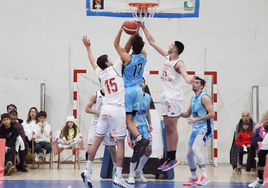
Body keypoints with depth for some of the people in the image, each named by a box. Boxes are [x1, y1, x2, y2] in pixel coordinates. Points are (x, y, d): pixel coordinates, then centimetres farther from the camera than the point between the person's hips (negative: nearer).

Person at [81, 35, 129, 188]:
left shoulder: (100, 73, 13)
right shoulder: (115, 68, -2)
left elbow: (93, 61, 31)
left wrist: (88, 47, 45)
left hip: (106, 109, 7)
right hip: (118, 109, -6)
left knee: (97, 140, 10)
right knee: (120, 143, -4)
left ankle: (88, 171, 10)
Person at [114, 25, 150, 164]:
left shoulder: (128, 58, -16)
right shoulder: (143, 56, -2)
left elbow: (116, 45, -4)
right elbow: (139, 44, 17)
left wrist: (121, 30, -7)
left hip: (128, 91, -6)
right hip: (138, 90, 6)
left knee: (128, 120, -6)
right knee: (131, 120, 10)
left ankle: (140, 139, -26)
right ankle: (137, 146, 2)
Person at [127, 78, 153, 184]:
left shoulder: (148, 97, 9)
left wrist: (150, 123, 10)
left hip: (144, 126, 7)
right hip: (134, 126, -7)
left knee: (148, 150, 5)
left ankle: (138, 171, 25)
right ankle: (131, 175, -3)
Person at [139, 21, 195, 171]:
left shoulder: (178, 63, -16)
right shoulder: (167, 56, 9)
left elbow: (183, 72, -39)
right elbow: (152, 42, 16)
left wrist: (188, 79, -61)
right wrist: (143, 28, 15)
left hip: (174, 97, -9)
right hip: (166, 96, 9)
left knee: (172, 127, -5)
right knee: (167, 128, 10)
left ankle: (173, 158, 0)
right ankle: (169, 158, 14)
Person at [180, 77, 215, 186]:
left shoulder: (204, 97, -11)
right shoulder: (193, 99, 15)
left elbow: (212, 114, -19)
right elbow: (188, 114, 26)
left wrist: (196, 119, -23)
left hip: (205, 128, -9)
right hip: (195, 128, 9)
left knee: (195, 148, -29)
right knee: (189, 154, 12)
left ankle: (205, 177, -30)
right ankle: (194, 177, 32)